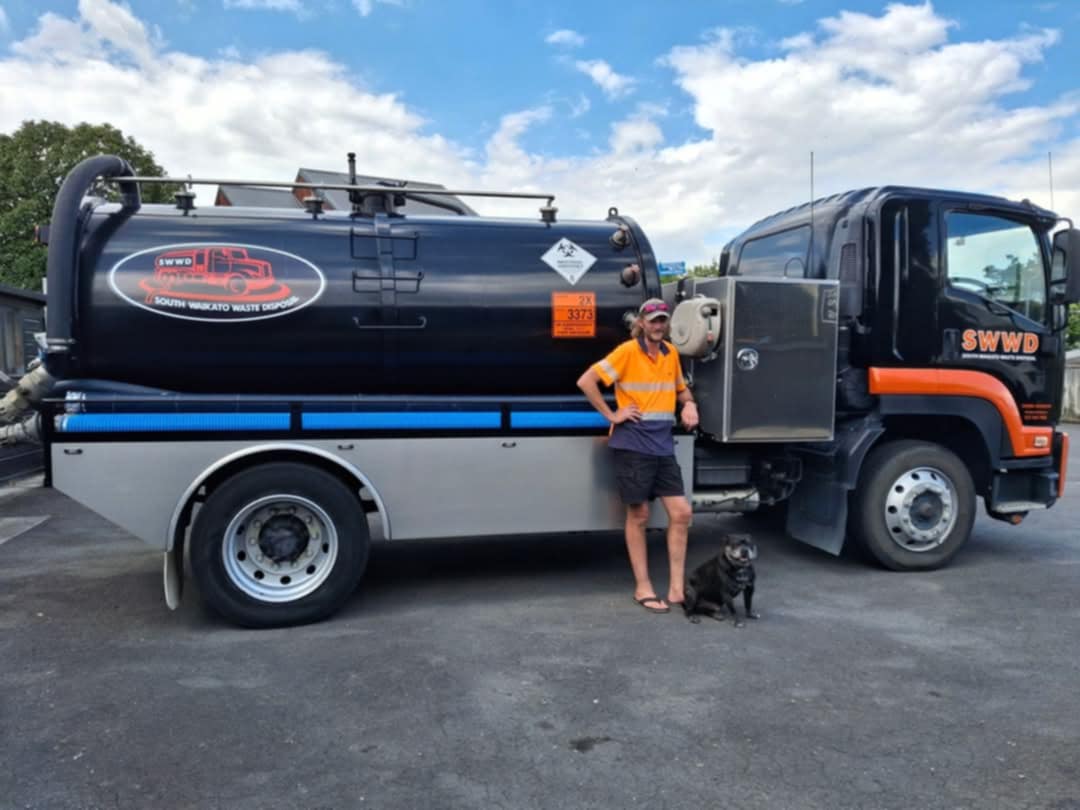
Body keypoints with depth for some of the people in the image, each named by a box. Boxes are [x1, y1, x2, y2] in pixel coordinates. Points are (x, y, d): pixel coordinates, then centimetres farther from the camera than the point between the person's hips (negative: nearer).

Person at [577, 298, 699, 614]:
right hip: (633, 444, -6)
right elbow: (586, 381, -13)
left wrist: (689, 404, 6)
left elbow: (681, 387, 28)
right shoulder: (627, 351, -9)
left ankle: (676, 588, 12)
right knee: (638, 515, 4)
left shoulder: (671, 353, 11)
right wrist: (612, 415, -11)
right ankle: (643, 588, 16)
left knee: (681, 512, 3)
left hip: (663, 444, 6)